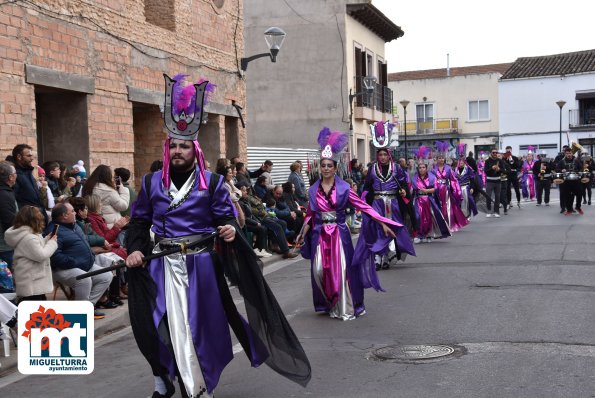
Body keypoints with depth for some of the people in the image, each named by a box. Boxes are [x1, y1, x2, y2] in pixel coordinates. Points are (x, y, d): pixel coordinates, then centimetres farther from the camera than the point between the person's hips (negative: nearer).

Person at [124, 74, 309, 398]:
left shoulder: (212, 183, 1)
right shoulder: (151, 182, 6)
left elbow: (225, 217, 2)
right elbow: (139, 220, 10)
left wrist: (230, 231, -20)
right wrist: (135, 249, -4)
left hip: (201, 265, -1)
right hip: (164, 265, 1)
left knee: (202, 324, 8)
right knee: (173, 327, -2)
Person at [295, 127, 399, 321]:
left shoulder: (343, 188, -3)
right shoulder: (313, 190, 5)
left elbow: (363, 206, -4)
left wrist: (383, 223, -8)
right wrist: (303, 233, 6)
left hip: (339, 233, -2)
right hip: (320, 234, 2)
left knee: (342, 270, -3)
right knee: (320, 270, -2)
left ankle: (346, 308, 8)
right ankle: (328, 304, 17)